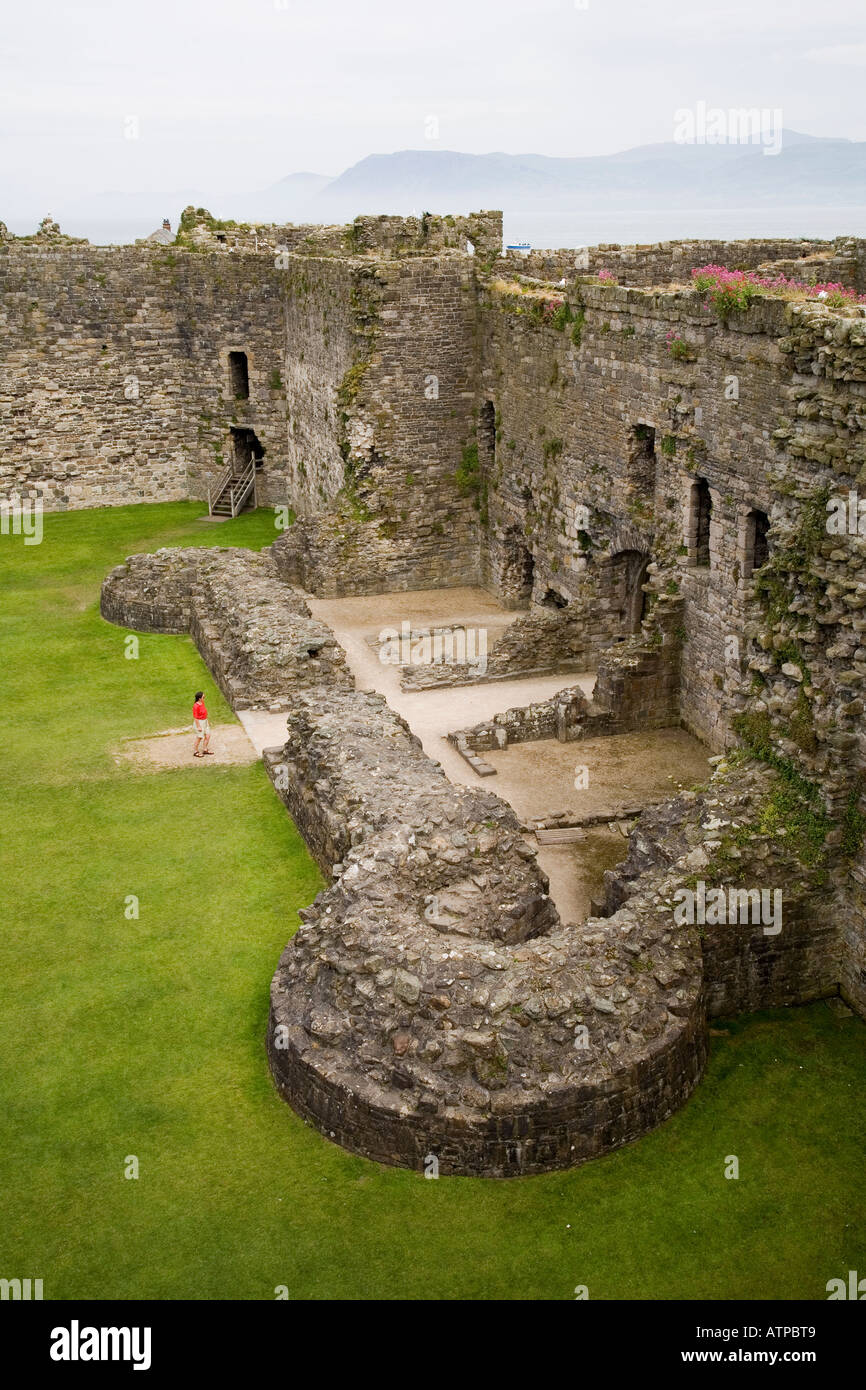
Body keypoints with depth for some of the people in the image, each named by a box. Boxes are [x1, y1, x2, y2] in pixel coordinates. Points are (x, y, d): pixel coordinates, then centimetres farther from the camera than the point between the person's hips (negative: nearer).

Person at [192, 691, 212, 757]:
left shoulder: (202, 703, 1)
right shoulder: (196, 706, -25)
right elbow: (195, 717, -21)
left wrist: (207, 721, 21)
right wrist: (198, 726, -20)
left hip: (204, 721, 9)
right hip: (199, 722, -9)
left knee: (208, 735, 13)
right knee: (199, 737, 3)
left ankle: (205, 750, 29)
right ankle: (195, 752, 20)